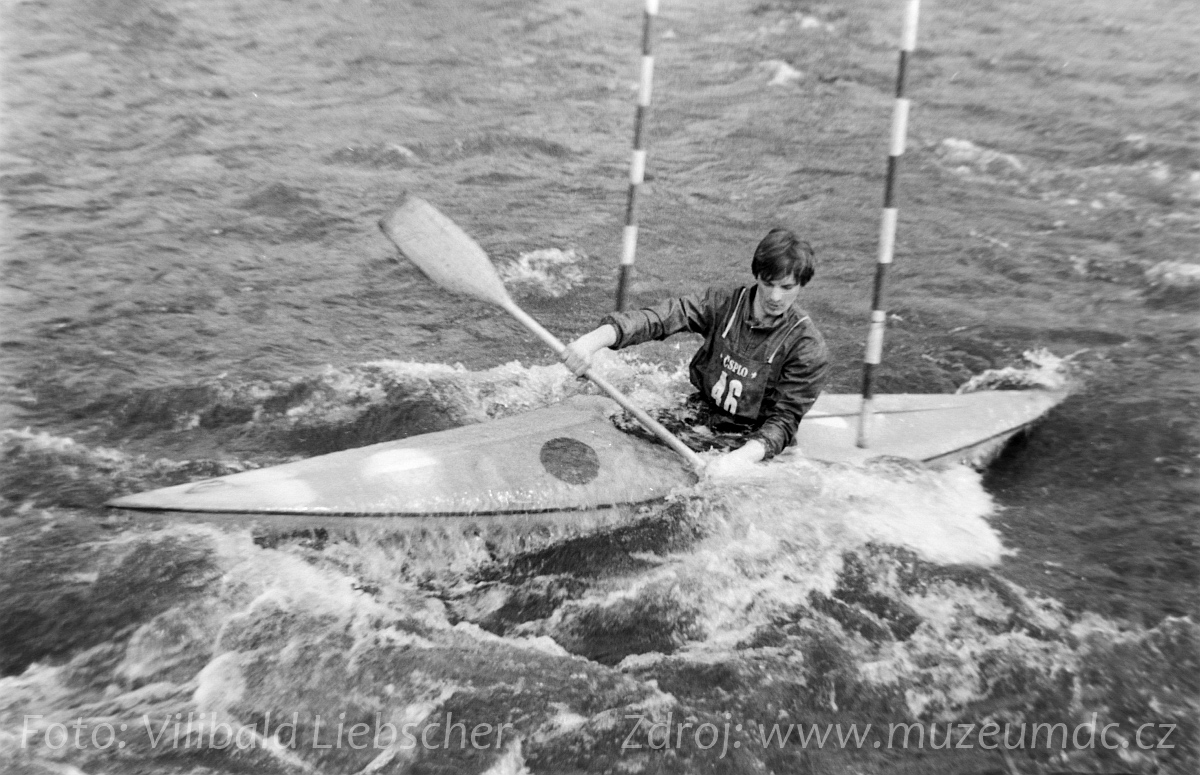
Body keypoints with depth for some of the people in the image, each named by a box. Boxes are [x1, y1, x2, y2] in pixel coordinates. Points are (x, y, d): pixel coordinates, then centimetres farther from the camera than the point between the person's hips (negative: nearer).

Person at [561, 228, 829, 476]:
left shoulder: (809, 349, -14)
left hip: (751, 439, -3)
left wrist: (743, 457, -38)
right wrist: (595, 339, -37)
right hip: (700, 412, 4)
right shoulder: (724, 304, -6)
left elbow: (784, 419, -17)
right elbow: (660, 317, -20)